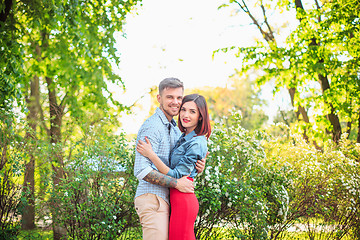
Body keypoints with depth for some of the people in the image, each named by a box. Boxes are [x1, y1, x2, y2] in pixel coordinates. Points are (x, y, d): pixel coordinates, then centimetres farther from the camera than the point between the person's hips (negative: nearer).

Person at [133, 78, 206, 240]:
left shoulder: (175, 130, 20)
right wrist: (176, 183, -17)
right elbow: (141, 170, -20)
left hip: (165, 199, 9)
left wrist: (197, 166, 1)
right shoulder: (152, 126, -12)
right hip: (152, 197, -9)